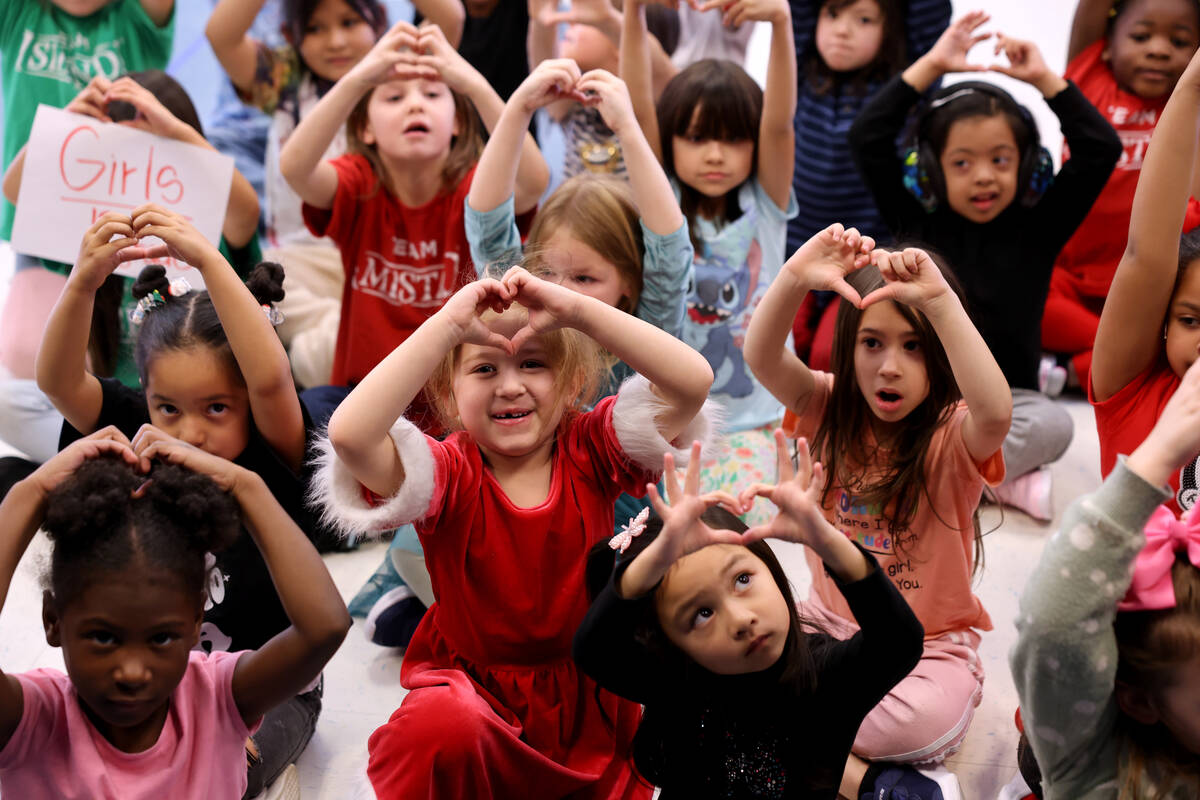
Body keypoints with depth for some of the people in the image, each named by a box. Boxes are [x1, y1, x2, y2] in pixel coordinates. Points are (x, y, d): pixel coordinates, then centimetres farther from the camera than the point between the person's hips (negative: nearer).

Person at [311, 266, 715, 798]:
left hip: (590, 706, 3)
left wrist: (577, 310, -25)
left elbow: (692, 381, -19)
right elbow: (350, 433, -32)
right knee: (445, 723, -34)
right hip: (474, 690, -3)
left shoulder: (592, 452, -5)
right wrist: (448, 325, -30)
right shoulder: (448, 473, -11)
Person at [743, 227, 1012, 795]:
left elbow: (996, 411, -40)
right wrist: (794, 279, -38)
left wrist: (940, 300, -45)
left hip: (930, 646, -4)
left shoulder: (953, 438, -14)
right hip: (829, 626, 4)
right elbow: (761, 358, -20)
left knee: (921, 722, -35)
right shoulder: (832, 412, -3)